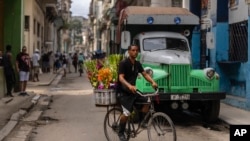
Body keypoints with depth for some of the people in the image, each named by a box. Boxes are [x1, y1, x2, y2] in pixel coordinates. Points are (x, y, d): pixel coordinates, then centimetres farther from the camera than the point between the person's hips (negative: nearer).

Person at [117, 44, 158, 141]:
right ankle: (121, 133, 2)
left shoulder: (137, 64, 7)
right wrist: (129, 86, -44)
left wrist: (153, 82, -19)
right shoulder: (123, 63, -15)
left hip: (133, 90, 7)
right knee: (127, 113, -21)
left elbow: (145, 74, 1)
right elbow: (121, 78, -26)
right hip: (123, 92, -7)